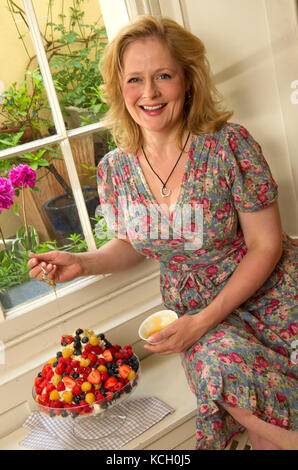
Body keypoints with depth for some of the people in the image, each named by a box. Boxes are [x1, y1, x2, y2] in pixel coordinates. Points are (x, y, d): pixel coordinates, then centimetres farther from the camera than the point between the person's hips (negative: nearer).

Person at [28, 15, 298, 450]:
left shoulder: (229, 144, -14)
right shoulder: (114, 170, -4)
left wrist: (204, 320, -17)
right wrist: (81, 263, -8)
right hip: (192, 305, 2)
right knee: (222, 362, -28)